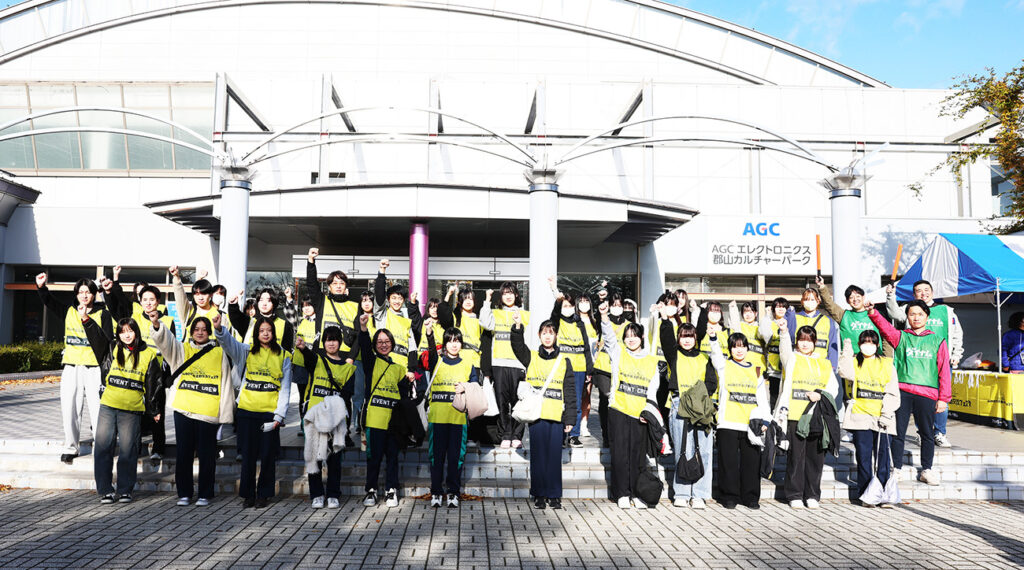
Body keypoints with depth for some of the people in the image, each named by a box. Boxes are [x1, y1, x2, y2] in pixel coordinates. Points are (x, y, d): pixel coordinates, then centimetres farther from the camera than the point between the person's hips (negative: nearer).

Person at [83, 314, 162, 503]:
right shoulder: (112, 350, 9)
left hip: (132, 411, -2)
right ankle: (105, 491, 10)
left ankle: (125, 491, 13)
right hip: (108, 406, 2)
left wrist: (154, 410, 10)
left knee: (127, 450, 2)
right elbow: (96, 337, -7)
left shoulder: (148, 355, 4)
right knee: (103, 448, 0)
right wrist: (86, 319, -24)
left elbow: (153, 384, 8)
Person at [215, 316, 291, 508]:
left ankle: (263, 494, 17)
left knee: (268, 455, 4)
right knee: (248, 454, 5)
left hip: (270, 412, -1)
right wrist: (219, 329, -34)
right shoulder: (247, 351, 8)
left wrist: (279, 415, -5)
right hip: (247, 411, 1)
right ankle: (247, 495, 17)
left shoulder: (283, 356, 5)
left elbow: (285, 388, 3)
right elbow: (228, 342, -12)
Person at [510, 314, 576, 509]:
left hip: (556, 416, 0)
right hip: (536, 414, 0)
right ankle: (539, 495, 13)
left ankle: (554, 495, 14)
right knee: (538, 455, 4)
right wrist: (518, 327, -31)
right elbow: (518, 347, -13)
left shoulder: (564, 361, 10)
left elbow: (570, 392, 8)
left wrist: (570, 418, 2)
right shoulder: (531, 357, 9)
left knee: (554, 456, 4)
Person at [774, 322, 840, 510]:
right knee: (796, 457, -2)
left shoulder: (824, 364, 18)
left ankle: (812, 495, 16)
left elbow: (833, 387, 12)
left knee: (815, 457, 5)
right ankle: (795, 495, 7)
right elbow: (785, 349, -16)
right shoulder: (791, 358, 7)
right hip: (794, 416, -3)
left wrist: (820, 394, -8)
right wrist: (784, 333, -35)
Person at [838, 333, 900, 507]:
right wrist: (847, 351, -12)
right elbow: (846, 372, -15)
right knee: (863, 456, 1)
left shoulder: (887, 364, 10)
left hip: (882, 419, 0)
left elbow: (893, 393, 6)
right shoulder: (855, 362, 10)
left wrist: (886, 414, -4)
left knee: (883, 457, -1)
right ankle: (865, 494, 8)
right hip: (860, 416, 0)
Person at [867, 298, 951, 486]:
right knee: (898, 432, 2)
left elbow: (944, 371, 8)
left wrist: (943, 398, 2)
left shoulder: (937, 341, 10)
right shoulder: (900, 337, 10)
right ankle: (897, 468, 12)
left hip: (926, 393, 1)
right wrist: (873, 313, -29)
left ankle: (926, 469, 22)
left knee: (927, 433, 8)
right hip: (902, 391, 0)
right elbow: (885, 327, -9)